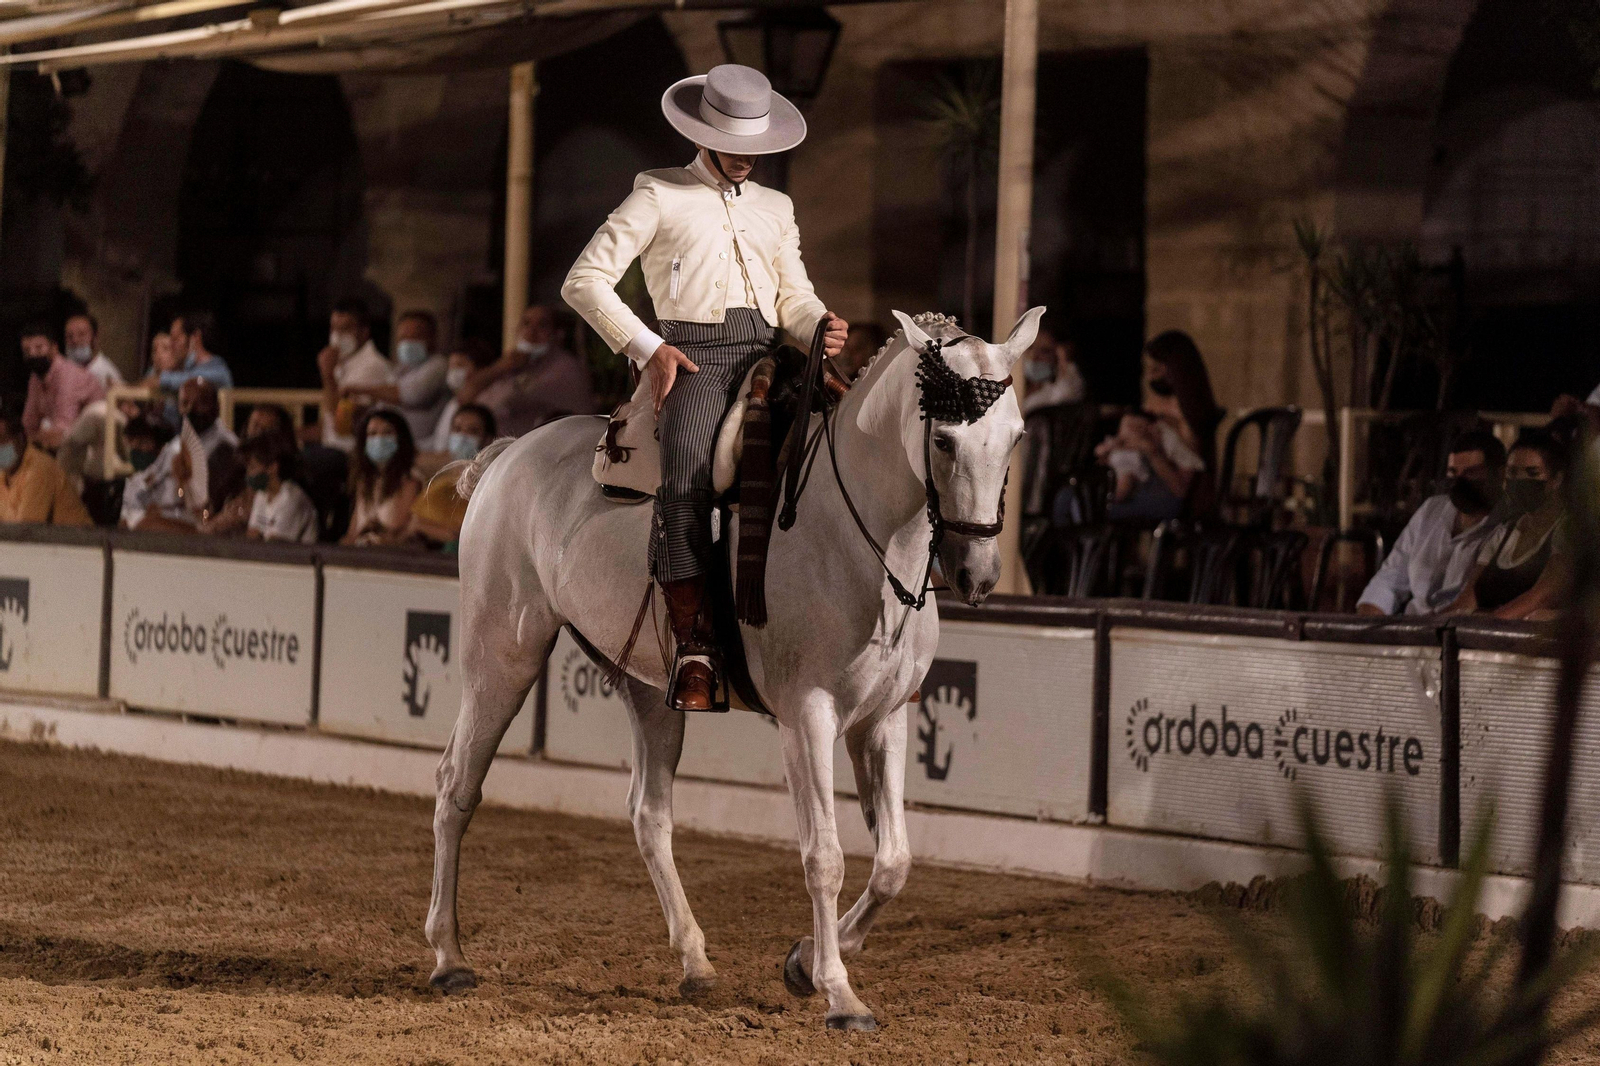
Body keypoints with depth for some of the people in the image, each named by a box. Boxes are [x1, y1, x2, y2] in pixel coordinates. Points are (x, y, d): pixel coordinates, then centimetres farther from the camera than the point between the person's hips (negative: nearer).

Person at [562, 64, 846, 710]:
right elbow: (585, 280, 5)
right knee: (688, 469, -33)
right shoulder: (659, 196, 10)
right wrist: (647, 349, -6)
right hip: (693, 354, -4)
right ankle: (695, 648, -36)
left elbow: (794, 297, 22)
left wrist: (822, 329, -3)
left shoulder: (775, 208, 26)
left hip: (765, 354, 5)